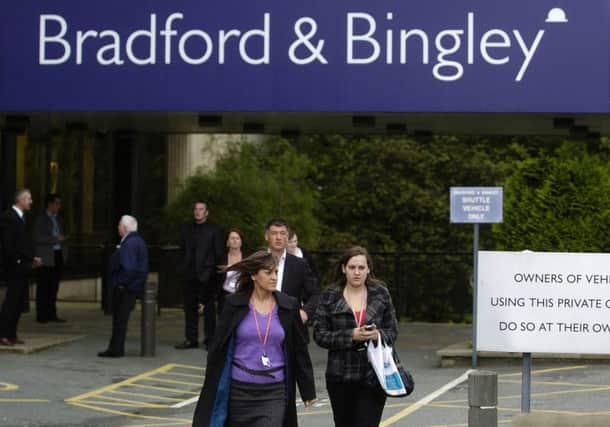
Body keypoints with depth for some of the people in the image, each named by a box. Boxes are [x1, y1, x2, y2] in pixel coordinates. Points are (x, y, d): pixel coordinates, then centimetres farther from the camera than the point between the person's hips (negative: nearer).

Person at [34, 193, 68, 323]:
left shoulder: (57, 219, 18)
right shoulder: (41, 219, -4)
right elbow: (38, 238, -12)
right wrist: (56, 239, -14)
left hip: (58, 256, 7)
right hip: (46, 258, -7)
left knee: (53, 287, 7)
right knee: (44, 287, -4)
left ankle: (52, 314, 11)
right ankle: (42, 316, -2)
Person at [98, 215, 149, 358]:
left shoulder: (129, 243, -20)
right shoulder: (138, 240, 12)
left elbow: (129, 267, -29)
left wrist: (121, 282, -17)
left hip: (125, 288, -10)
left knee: (120, 319, -2)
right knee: (119, 319, 15)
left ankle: (116, 349, 3)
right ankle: (116, 348, 20)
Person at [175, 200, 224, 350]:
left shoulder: (214, 230, 1)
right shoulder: (187, 228, 13)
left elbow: (219, 253, -1)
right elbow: (183, 249, 15)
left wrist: (215, 270, -6)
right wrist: (183, 267, 6)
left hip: (207, 275, -4)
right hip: (190, 274, 4)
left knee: (209, 308, 0)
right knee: (190, 307, 7)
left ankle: (210, 339, 4)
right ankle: (191, 339, 13)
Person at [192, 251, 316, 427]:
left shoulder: (288, 306, 1)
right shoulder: (234, 304, -2)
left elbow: (299, 350, 7)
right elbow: (218, 348, 2)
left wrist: (308, 391, 10)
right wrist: (210, 391, 2)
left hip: (274, 392, -1)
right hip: (239, 390, 1)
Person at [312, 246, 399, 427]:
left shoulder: (380, 294, 3)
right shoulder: (330, 296, 0)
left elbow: (393, 331, 8)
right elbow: (319, 334, -4)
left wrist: (378, 334, -15)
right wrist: (351, 336, -17)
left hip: (373, 376, -1)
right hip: (340, 377, 1)